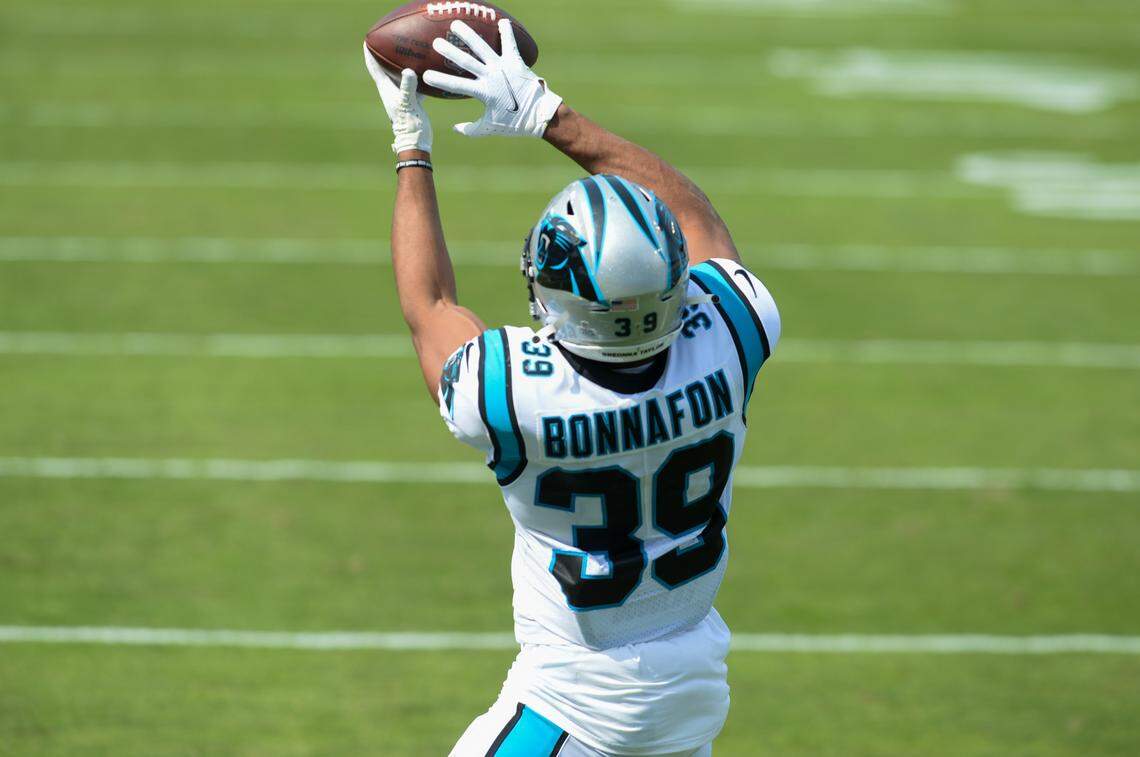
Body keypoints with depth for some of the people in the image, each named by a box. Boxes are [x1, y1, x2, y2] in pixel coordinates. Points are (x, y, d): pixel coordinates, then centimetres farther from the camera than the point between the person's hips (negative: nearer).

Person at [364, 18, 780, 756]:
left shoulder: (514, 391, -27)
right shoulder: (726, 344, -20)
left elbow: (428, 305, -3)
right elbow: (694, 214, 1)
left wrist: (411, 151, 8)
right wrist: (551, 115, 5)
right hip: (698, 691, 5)